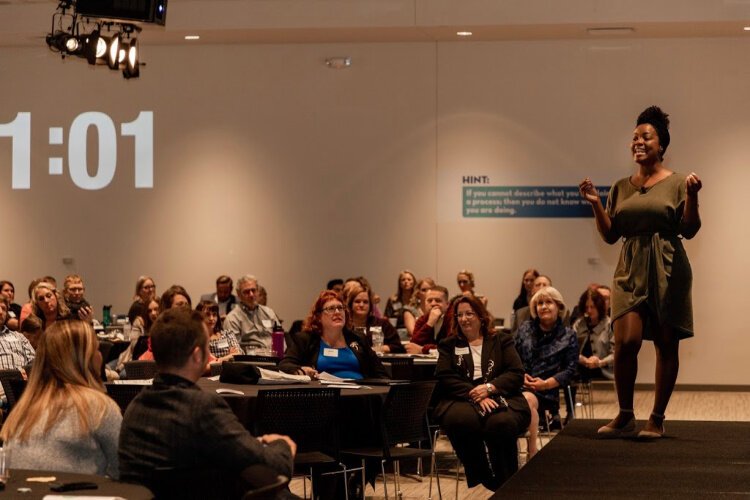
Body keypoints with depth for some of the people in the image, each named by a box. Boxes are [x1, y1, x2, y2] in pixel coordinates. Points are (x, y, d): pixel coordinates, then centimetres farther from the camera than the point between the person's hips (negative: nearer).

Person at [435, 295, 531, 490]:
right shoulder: (449, 345, 18)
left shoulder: (501, 340, 18)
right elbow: (446, 378, 2)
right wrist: (475, 396, -14)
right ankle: (481, 476, -19)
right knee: (462, 420, -38)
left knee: (501, 423, -37)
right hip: (462, 400, 0)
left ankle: (507, 482, -20)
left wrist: (489, 388, -12)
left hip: (500, 398, 0)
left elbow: (516, 374, 6)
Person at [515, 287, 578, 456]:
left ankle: (532, 453, -37)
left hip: (546, 390, -2)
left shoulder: (568, 335, 11)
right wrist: (521, 376, -5)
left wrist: (546, 384, -10)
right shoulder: (525, 328, 20)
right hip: (519, 385, 2)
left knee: (527, 399, -38)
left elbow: (570, 370, 4)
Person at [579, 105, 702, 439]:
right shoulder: (621, 188, 13)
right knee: (626, 341, -10)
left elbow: (689, 230, -5)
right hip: (630, 270, 2)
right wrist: (596, 204, 0)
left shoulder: (676, 183, 2)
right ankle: (625, 415, 4)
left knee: (666, 345, 2)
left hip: (667, 271, -2)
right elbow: (610, 236, 11)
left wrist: (692, 196, -18)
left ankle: (657, 418, 11)